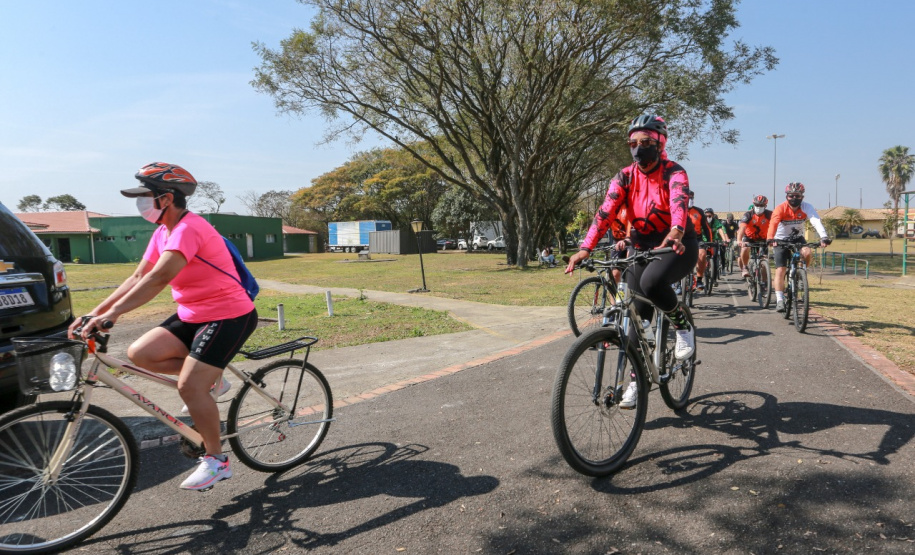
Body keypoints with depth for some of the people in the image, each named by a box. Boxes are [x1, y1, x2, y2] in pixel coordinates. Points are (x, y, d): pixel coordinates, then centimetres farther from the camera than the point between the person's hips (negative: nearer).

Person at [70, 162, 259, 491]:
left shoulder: (188, 228, -21)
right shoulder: (163, 232, 9)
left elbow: (159, 277, -34)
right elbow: (138, 278, 8)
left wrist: (113, 313, -38)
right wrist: (95, 312, 0)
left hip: (230, 316, -9)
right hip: (193, 315, 9)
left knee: (189, 386, -15)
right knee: (139, 353, -4)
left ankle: (217, 461, 3)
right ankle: (210, 380, 13)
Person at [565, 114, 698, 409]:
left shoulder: (674, 172, -12)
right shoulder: (625, 177, -2)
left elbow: (678, 203, -33)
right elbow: (606, 211, -16)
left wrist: (675, 234, -55)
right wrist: (585, 248, -31)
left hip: (677, 245, -4)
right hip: (642, 247, 4)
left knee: (651, 282, -35)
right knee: (637, 314, 0)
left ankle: (684, 327, -7)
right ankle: (636, 379, 12)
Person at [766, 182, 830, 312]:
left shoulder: (807, 207, -16)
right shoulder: (780, 208, -21)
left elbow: (816, 221, -31)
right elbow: (773, 224, -37)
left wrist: (824, 237, -48)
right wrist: (770, 239, -56)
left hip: (798, 238, 2)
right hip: (781, 240, -2)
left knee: (807, 253, -28)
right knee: (780, 270, -12)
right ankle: (780, 300, -10)